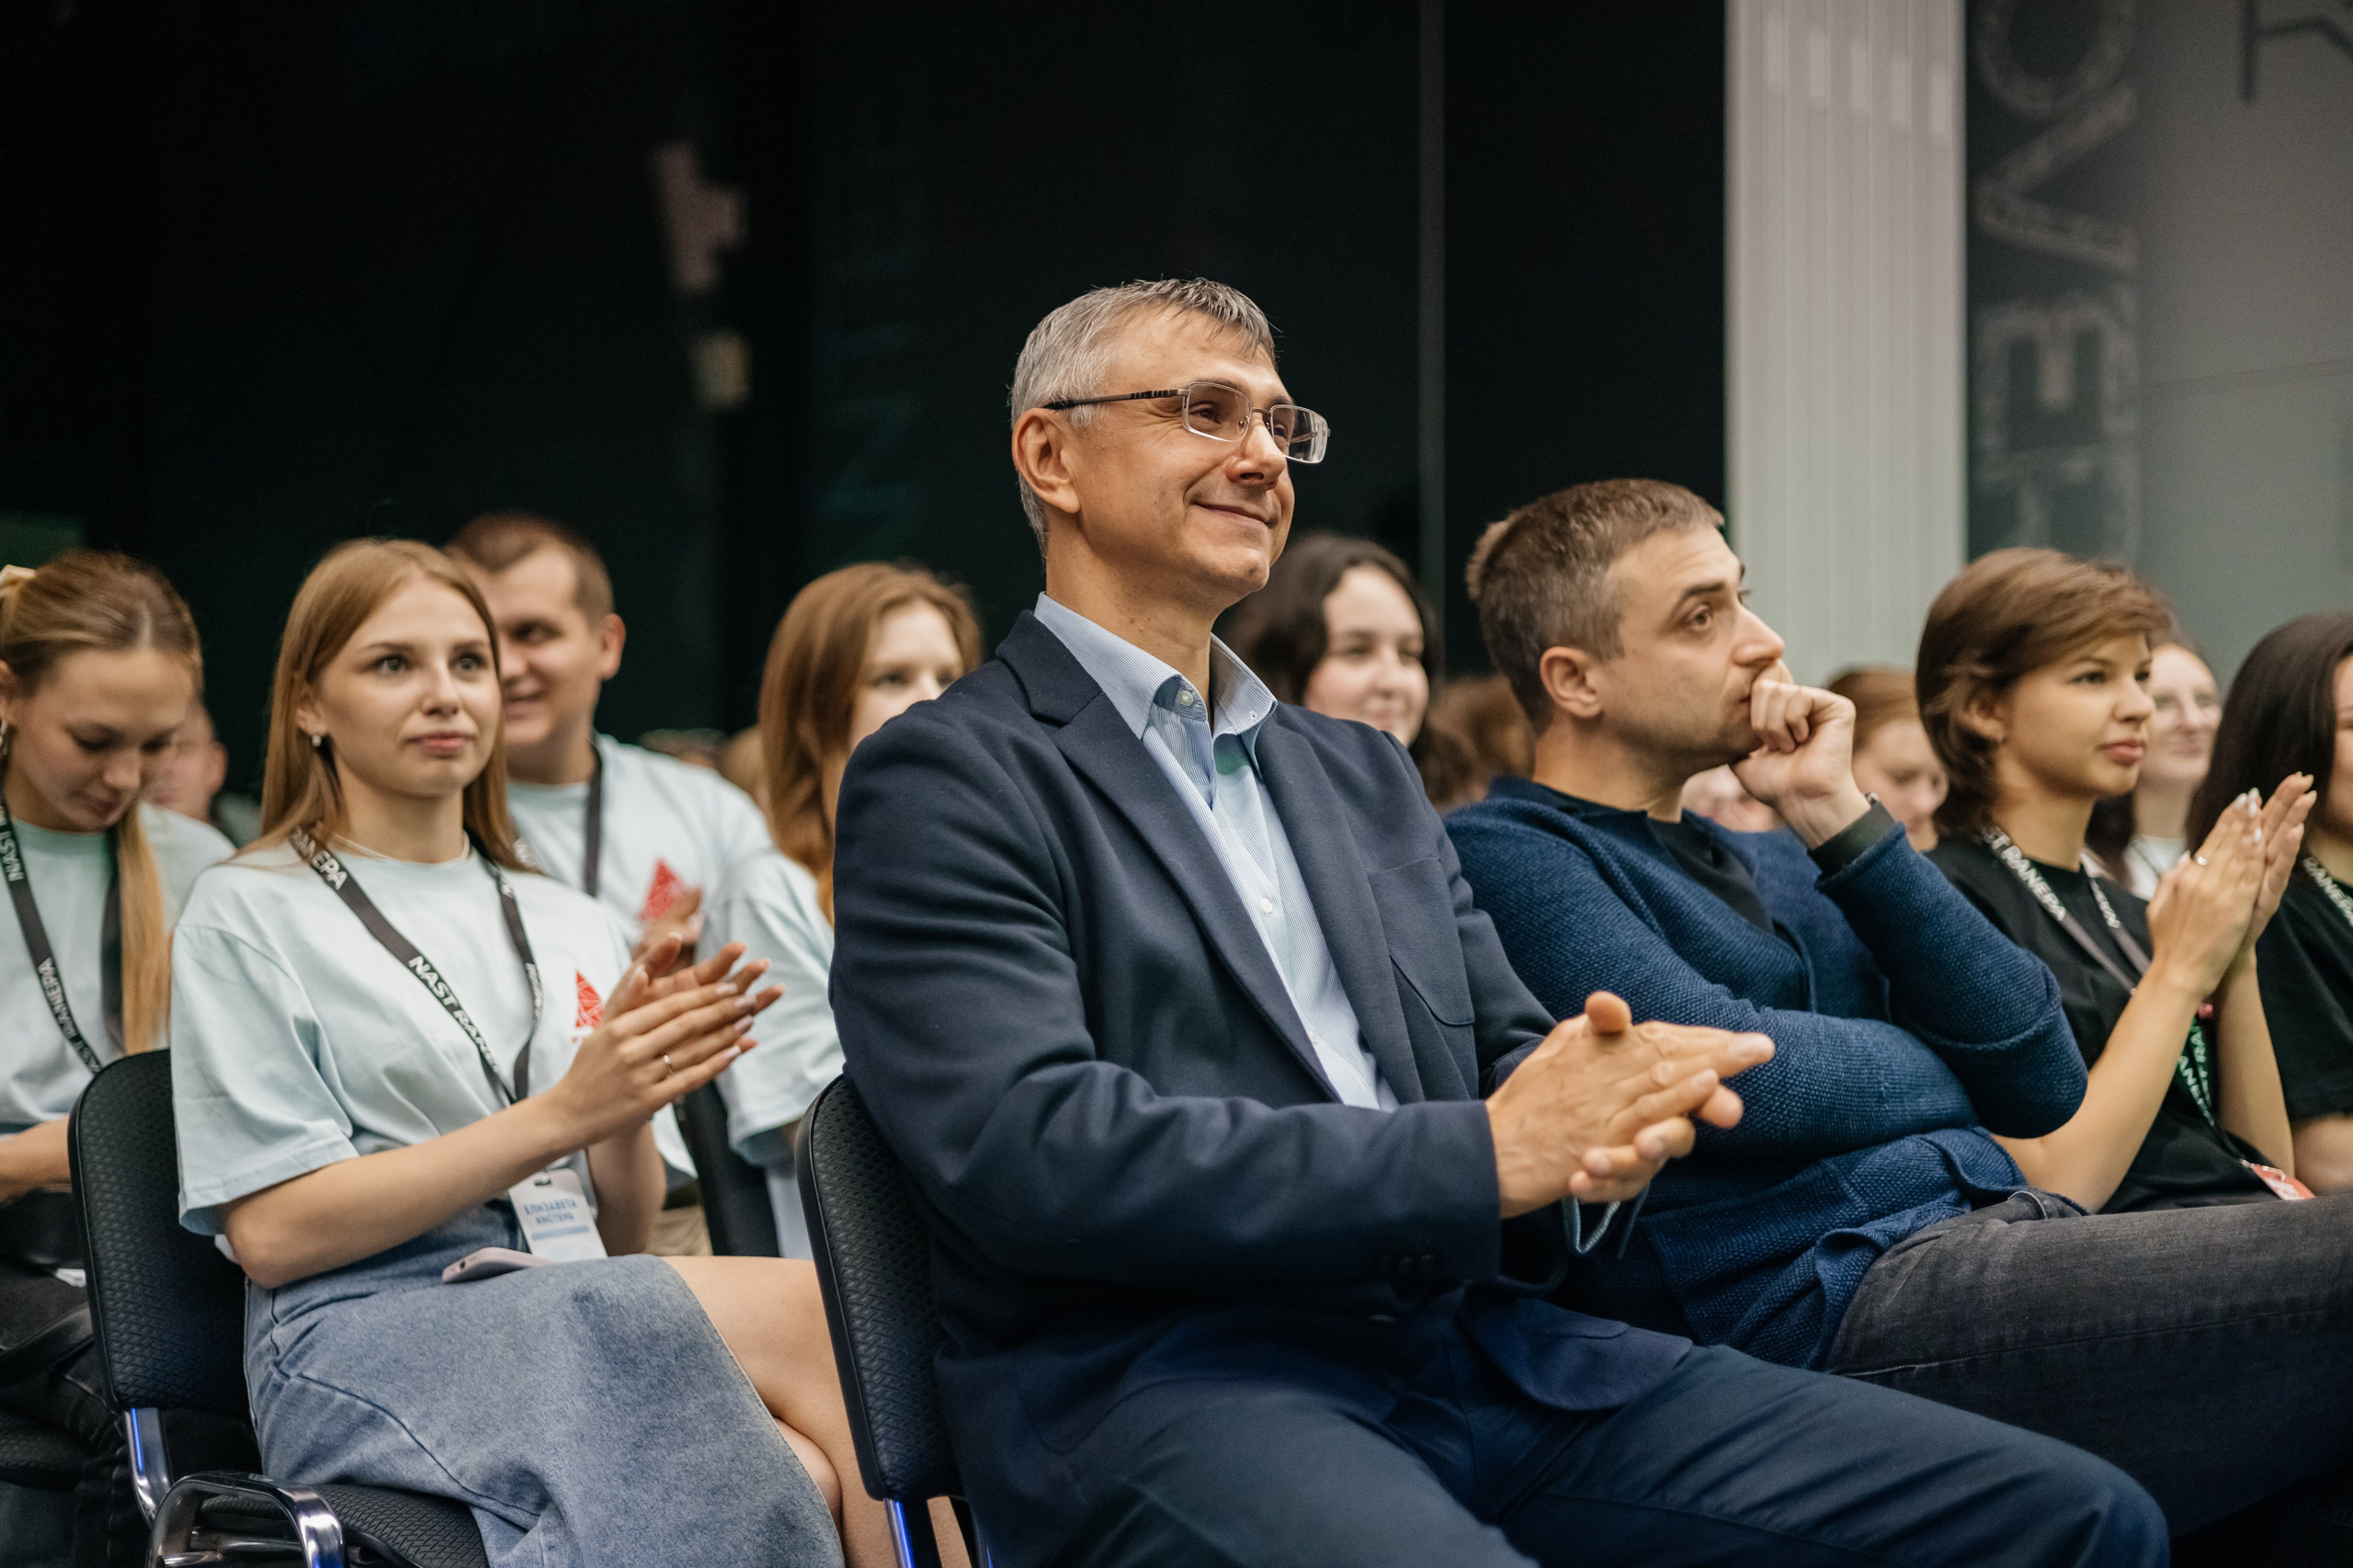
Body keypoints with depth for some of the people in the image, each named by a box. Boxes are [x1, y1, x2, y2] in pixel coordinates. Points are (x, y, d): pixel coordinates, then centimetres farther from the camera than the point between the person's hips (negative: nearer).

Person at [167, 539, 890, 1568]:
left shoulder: (575, 929, 21)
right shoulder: (246, 915, 6)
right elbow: (270, 1233, -5)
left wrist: (631, 1105, -4)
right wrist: (563, 1112, -12)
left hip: (595, 1346, 4)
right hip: (370, 1351, -4)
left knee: (804, 1473, -33)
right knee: (814, 1310, -30)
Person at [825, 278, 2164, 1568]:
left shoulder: (1365, 774, 24)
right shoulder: (942, 781, 1)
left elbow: (1507, 1051, 19)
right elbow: (1030, 1149, -13)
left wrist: (1597, 1132, -7)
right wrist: (1487, 1154, -15)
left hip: (1474, 1337, 7)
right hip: (1158, 1379, -7)